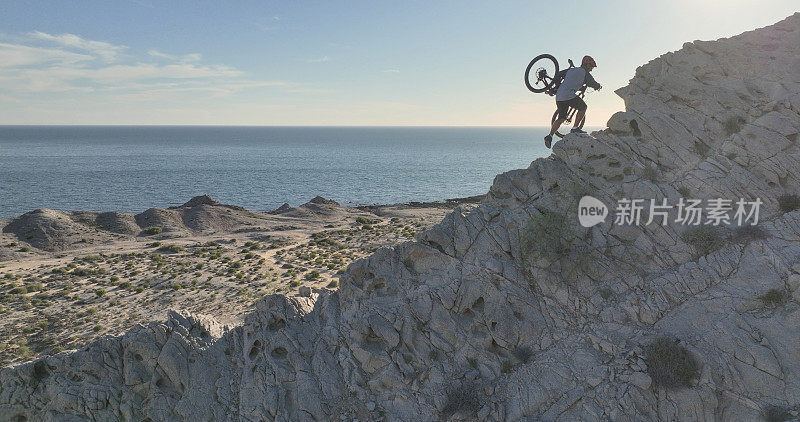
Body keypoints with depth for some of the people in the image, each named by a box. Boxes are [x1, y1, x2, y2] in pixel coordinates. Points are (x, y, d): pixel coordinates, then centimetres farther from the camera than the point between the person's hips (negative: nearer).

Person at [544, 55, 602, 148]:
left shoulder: (571, 70, 22)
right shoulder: (585, 73, 4)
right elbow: (595, 85, 11)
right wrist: (599, 86, 34)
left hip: (559, 96, 7)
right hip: (569, 95, -7)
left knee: (561, 118, 16)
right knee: (583, 108, 17)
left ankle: (550, 136, 3)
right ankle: (575, 129, 12)